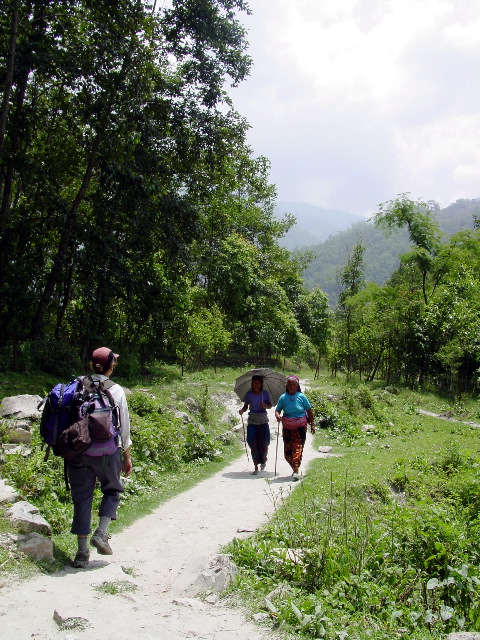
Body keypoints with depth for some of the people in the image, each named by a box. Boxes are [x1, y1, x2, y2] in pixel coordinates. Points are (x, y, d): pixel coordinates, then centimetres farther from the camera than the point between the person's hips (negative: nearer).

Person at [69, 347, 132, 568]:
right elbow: (124, 426, 1)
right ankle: (101, 533, 3)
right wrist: (127, 456, 10)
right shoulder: (116, 391, -4)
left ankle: (82, 551, 12)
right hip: (107, 451, -2)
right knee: (112, 490, 20)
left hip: (79, 450, 2)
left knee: (81, 498, 10)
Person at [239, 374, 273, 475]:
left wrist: (265, 406, -15)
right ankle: (256, 467, 4)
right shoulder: (248, 394, 2)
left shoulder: (265, 394, 0)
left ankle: (263, 460, 31)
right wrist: (242, 410, -13)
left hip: (263, 421, 0)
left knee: (264, 443, 0)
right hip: (252, 421, 0)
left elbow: (270, 405, 5)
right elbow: (246, 406, 7)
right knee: (253, 444, -3)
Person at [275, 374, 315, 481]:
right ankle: (295, 468, 23)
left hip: (300, 427, -2)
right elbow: (277, 410, 5)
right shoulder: (283, 398, -1)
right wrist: (277, 416, -17)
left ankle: (296, 471, -13)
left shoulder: (301, 396, -4)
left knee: (298, 448, -12)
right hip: (287, 427, 2)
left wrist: (312, 424, 3)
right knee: (287, 451, 2)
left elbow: (309, 411, 3)